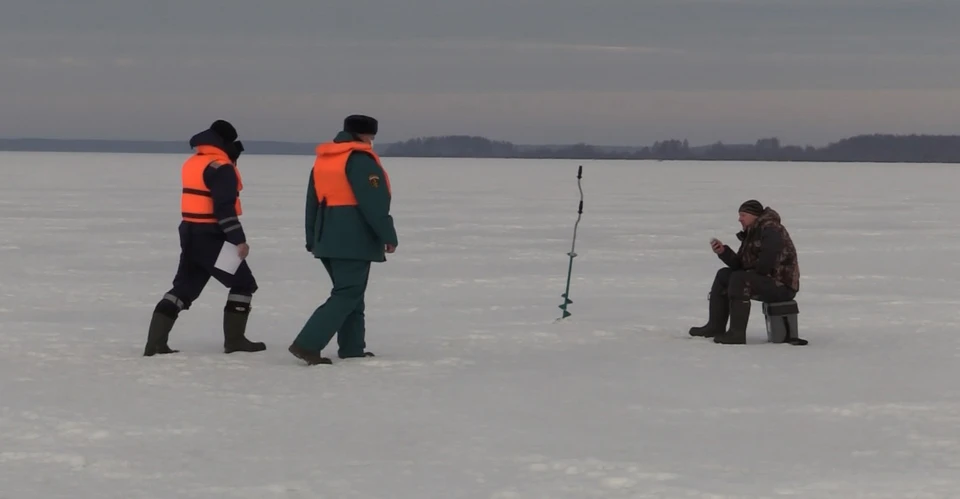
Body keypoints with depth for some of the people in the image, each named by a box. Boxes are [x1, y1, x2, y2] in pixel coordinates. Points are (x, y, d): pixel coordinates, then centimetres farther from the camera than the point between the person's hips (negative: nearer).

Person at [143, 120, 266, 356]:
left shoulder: (191, 163, 13)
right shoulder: (221, 167, -15)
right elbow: (225, 207, -22)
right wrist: (238, 239, -23)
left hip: (190, 233, 8)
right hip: (211, 236, -8)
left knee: (184, 286, 10)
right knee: (243, 283, 6)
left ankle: (155, 342, 1)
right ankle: (234, 339, 6)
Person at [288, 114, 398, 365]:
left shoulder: (322, 160, 15)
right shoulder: (360, 159, -12)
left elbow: (312, 204, 19)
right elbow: (375, 203, -17)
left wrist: (313, 240, 23)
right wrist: (389, 236, -11)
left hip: (327, 239, 9)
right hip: (354, 240, -9)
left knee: (349, 292, 18)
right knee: (348, 295, -8)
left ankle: (352, 348, 18)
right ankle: (307, 344, -17)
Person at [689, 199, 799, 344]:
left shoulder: (770, 230, -17)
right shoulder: (751, 233, 15)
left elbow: (766, 263, -29)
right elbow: (739, 264, 10)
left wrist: (752, 272, -14)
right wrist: (723, 252, -5)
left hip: (782, 285, -11)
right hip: (765, 281, 11)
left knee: (739, 279, -28)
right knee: (723, 275, 11)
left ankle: (737, 333, -28)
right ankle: (715, 326, 9)